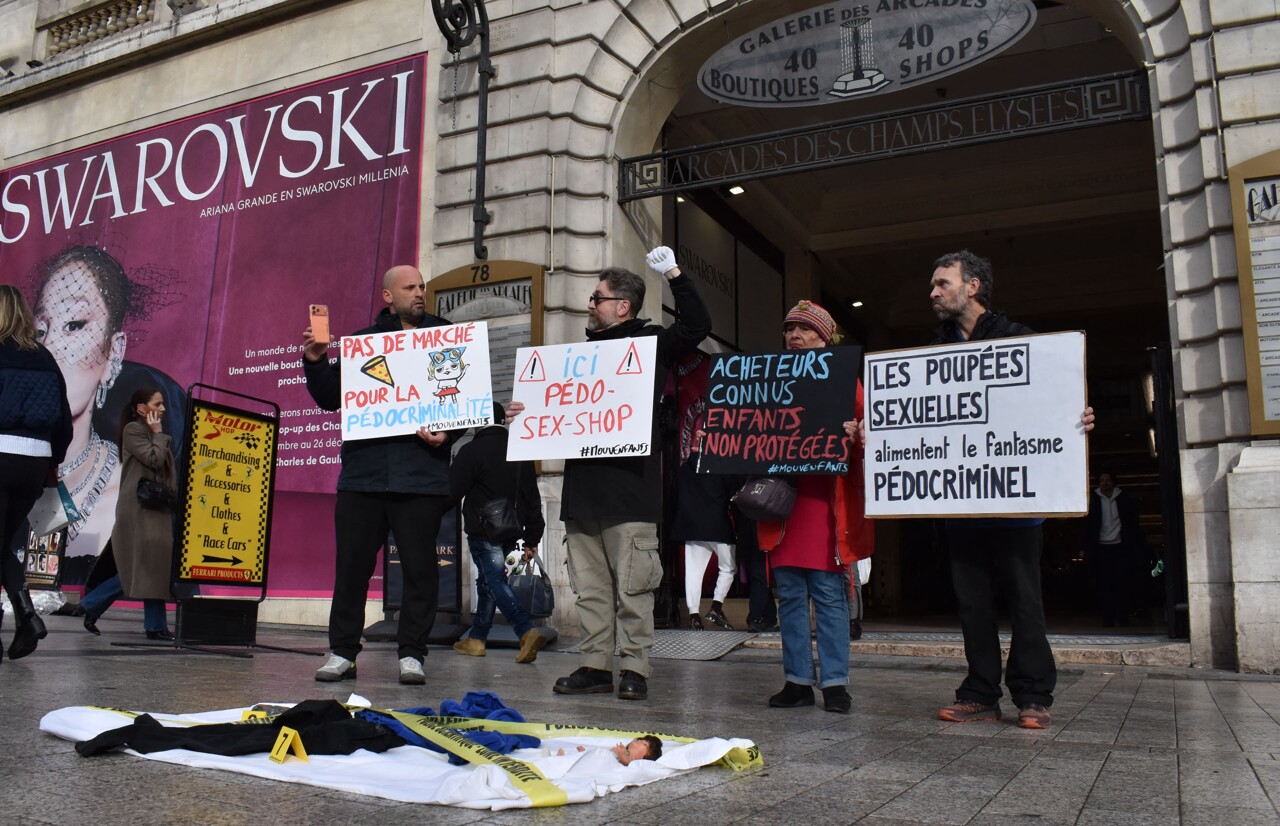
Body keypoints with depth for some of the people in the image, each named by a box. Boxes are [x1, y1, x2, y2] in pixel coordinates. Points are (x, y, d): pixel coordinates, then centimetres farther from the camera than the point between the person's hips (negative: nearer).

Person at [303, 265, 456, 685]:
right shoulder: (361, 342, 13)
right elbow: (330, 399, 12)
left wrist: (447, 432, -12)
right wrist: (315, 362, -3)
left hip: (421, 476, -1)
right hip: (362, 473, 2)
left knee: (420, 566, 2)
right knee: (351, 564, 5)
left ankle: (411, 653, 13)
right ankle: (342, 652, 16)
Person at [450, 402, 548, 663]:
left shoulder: (471, 450, -8)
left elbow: (453, 491, -10)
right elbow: (532, 497, 10)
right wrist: (532, 538, 13)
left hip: (482, 531, -7)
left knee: (495, 581, -8)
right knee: (487, 581, 18)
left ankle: (527, 632, -25)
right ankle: (476, 639, 26)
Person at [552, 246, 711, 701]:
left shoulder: (649, 343, 3)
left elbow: (697, 325, -7)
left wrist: (674, 275, -11)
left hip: (629, 484, -7)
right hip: (582, 484, 7)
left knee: (632, 585, -3)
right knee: (589, 586, 9)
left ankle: (635, 668, 4)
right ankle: (595, 665, 17)